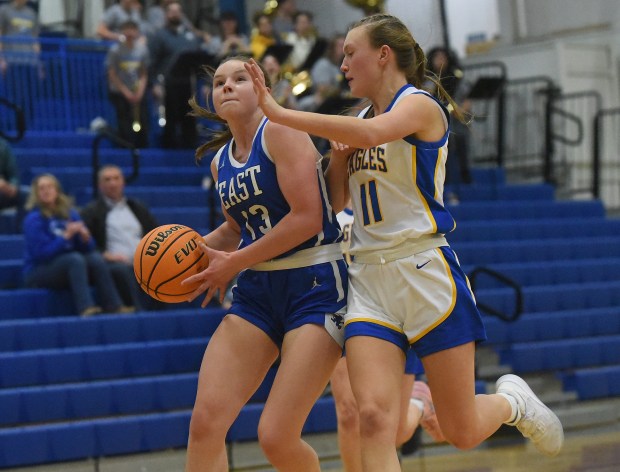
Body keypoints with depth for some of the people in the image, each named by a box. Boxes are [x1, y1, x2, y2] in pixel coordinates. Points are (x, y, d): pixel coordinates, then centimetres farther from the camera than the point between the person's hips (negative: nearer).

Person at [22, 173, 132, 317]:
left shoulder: (70, 214, 7)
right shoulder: (33, 219, -10)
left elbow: (88, 248, 7)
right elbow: (41, 254, -19)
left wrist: (85, 237, -16)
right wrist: (66, 236, -23)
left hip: (67, 267, 6)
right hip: (38, 271, -6)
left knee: (96, 258, -20)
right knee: (75, 258, -31)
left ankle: (114, 306, -26)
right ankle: (85, 308, -44)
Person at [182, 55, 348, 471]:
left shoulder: (281, 132, -10)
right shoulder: (221, 162, 12)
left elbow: (308, 218, -18)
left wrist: (234, 263, -12)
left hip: (316, 285, -7)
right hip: (257, 290, 7)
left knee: (277, 437, -13)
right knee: (205, 422, -8)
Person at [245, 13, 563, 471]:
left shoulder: (419, 105, -7)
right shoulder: (361, 120, 15)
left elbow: (373, 133, -30)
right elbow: (335, 202, 21)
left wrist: (280, 113, -30)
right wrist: (338, 155, 2)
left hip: (425, 272, -6)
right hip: (369, 278, 6)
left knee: (462, 432, 3)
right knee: (374, 419, -16)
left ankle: (512, 402, 32)